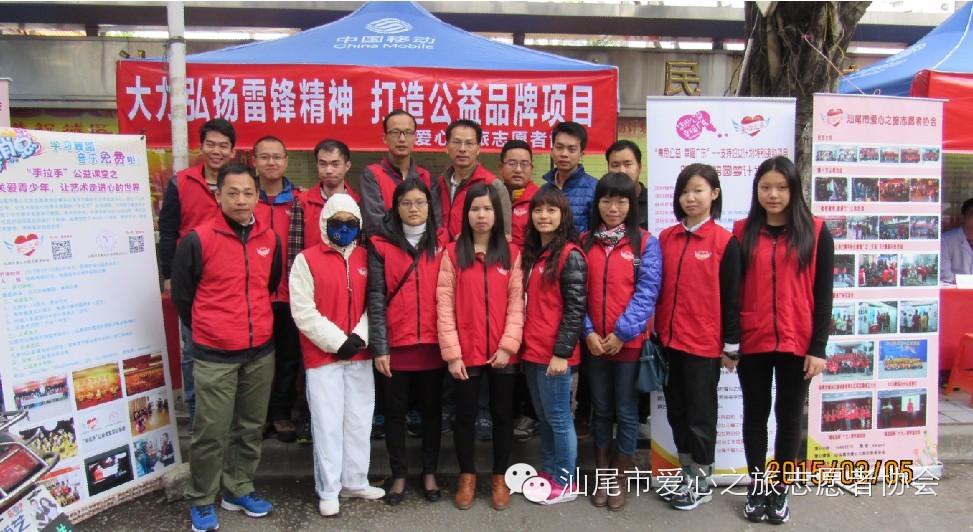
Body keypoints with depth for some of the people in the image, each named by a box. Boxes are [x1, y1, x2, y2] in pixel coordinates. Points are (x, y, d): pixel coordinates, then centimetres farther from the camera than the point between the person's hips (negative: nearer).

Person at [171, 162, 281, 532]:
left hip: (261, 352, 4)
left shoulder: (270, 239, 3)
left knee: (250, 427, 14)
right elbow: (181, 293, 1)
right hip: (214, 356, -4)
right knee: (211, 432, 1)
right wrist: (206, 328, 11)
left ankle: (239, 490, 31)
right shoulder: (198, 240, -10)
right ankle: (201, 501, 20)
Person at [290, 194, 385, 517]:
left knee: (359, 421, 11)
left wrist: (359, 336, -11)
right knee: (327, 423, 2)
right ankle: (328, 490, 16)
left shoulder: (367, 259, 7)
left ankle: (355, 482, 26)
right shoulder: (306, 260, -3)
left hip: (360, 355, 4)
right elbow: (303, 311, -9)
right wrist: (337, 341, -14)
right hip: (322, 356, -3)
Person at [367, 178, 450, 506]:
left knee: (432, 409, 13)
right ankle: (399, 475, 25)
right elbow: (376, 299, -3)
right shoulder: (381, 246, 0)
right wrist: (379, 347, -8)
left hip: (433, 344, 1)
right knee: (395, 411, 10)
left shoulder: (442, 243, 5)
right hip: (395, 345, -1)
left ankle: (430, 473, 28)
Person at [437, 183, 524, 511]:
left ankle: (500, 477, 28)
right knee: (465, 414, 11)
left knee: (502, 414, 12)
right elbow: (444, 304, -4)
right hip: (466, 352, -1)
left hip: (503, 352, 1)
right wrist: (451, 352, -10)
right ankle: (467, 477, 28)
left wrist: (508, 345, -12)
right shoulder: (452, 253, 0)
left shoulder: (511, 254, 3)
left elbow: (517, 303, -2)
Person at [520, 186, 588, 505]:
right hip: (531, 350, 8)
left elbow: (575, 309, -15)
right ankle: (548, 472, 31)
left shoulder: (570, 255, -11)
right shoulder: (531, 253, 12)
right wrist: (524, 344, 10)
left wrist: (561, 352, -17)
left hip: (554, 353, -7)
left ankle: (566, 482, 17)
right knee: (543, 416, 17)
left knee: (558, 417, 3)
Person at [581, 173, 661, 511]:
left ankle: (620, 479, 23)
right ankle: (602, 476, 27)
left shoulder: (646, 243, -3)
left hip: (629, 342, -2)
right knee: (601, 410, 13)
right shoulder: (585, 242, 5)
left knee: (626, 412, 7)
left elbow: (647, 293, -10)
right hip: (594, 342, 3)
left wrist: (622, 333, -16)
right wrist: (588, 331, -9)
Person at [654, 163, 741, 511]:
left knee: (700, 413, 7)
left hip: (704, 343, -5)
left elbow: (730, 297, -5)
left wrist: (731, 346, -4)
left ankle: (702, 481, 23)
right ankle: (686, 474, 31)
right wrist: (654, 333, 10)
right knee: (676, 410, 15)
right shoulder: (666, 238, 6)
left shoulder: (725, 242, -6)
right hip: (669, 340, 5)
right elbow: (657, 289, 10)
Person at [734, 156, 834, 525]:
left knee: (789, 416, 11)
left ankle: (780, 490, 26)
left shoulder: (816, 233, 0)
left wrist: (818, 347, -6)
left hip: (796, 344, 0)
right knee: (755, 414, 11)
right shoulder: (742, 233, 2)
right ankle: (757, 487, 25)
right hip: (752, 342, 1)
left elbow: (823, 294, -1)